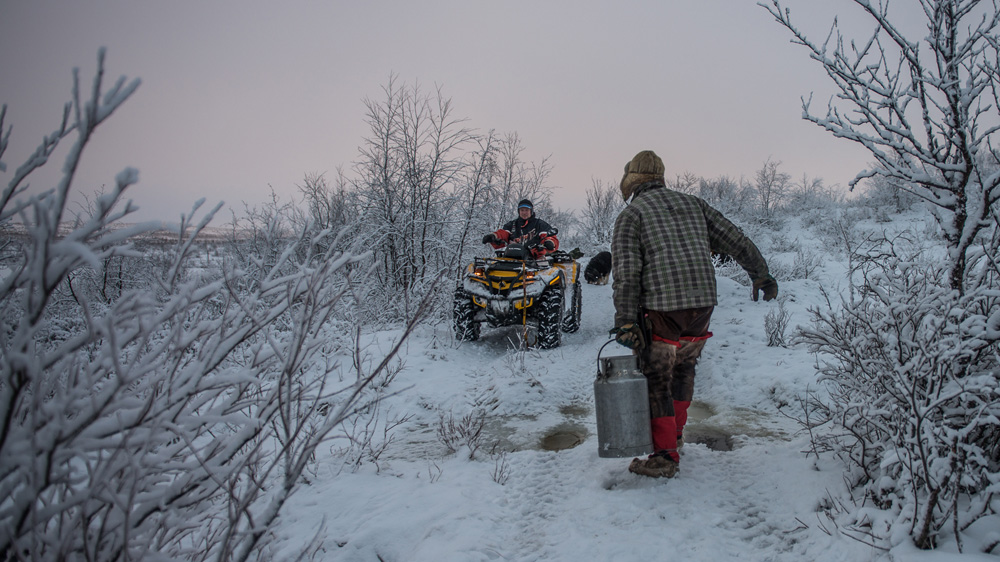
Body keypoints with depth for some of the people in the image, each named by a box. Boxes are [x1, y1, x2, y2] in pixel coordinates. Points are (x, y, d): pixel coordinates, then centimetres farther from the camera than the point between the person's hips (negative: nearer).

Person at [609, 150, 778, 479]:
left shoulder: (631, 214, 1)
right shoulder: (692, 204, 17)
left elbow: (626, 271, -11)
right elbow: (735, 240, 17)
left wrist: (625, 320, -13)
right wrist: (760, 275, 28)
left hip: (661, 310, -6)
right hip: (703, 304, 6)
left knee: (655, 380, 4)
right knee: (683, 366, 26)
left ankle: (665, 456, 7)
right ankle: (676, 432, 37)